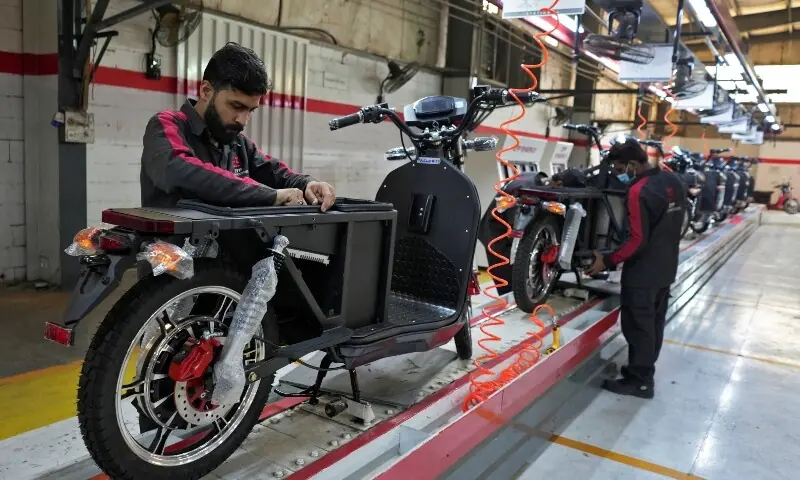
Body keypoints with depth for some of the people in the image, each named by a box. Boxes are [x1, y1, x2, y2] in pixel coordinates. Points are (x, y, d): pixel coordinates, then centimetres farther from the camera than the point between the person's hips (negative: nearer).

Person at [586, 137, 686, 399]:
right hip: (666, 267, 9)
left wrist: (608, 261, -17)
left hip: (643, 271, -9)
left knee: (638, 325, 2)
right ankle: (643, 370, 32)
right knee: (655, 322, 18)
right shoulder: (674, 182, 4)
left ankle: (640, 381, 12)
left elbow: (637, 240, -24)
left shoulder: (639, 191, -24)